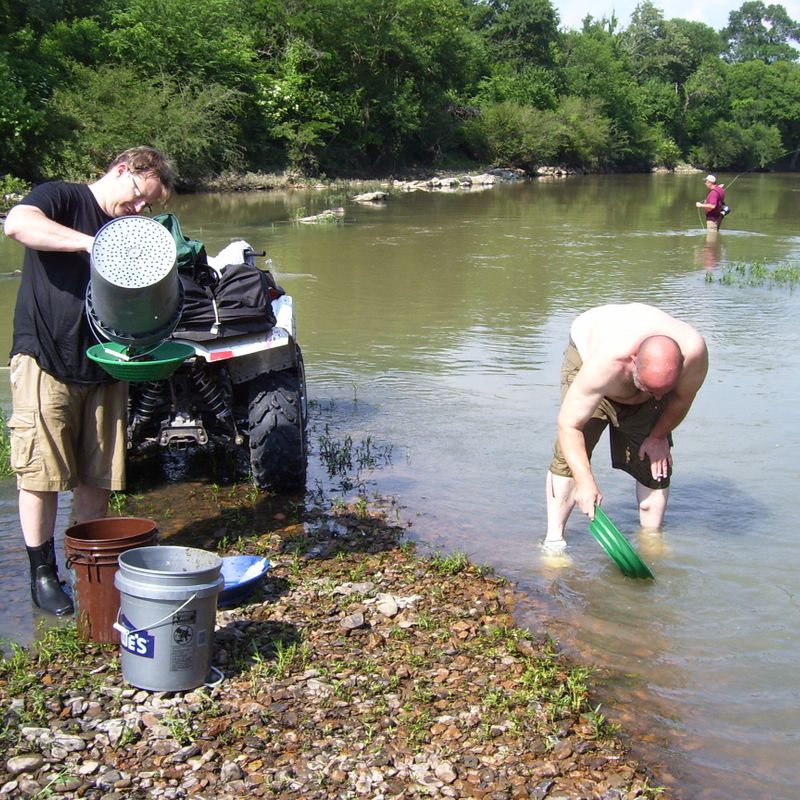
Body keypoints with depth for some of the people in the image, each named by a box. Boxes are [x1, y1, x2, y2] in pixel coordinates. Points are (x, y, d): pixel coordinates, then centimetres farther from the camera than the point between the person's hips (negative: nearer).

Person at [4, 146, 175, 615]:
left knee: (98, 479, 8)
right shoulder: (60, 198, -2)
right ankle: (43, 573, 11)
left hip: (104, 368, 6)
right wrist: (91, 243, -30)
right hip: (45, 362, -6)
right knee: (42, 474, -1)